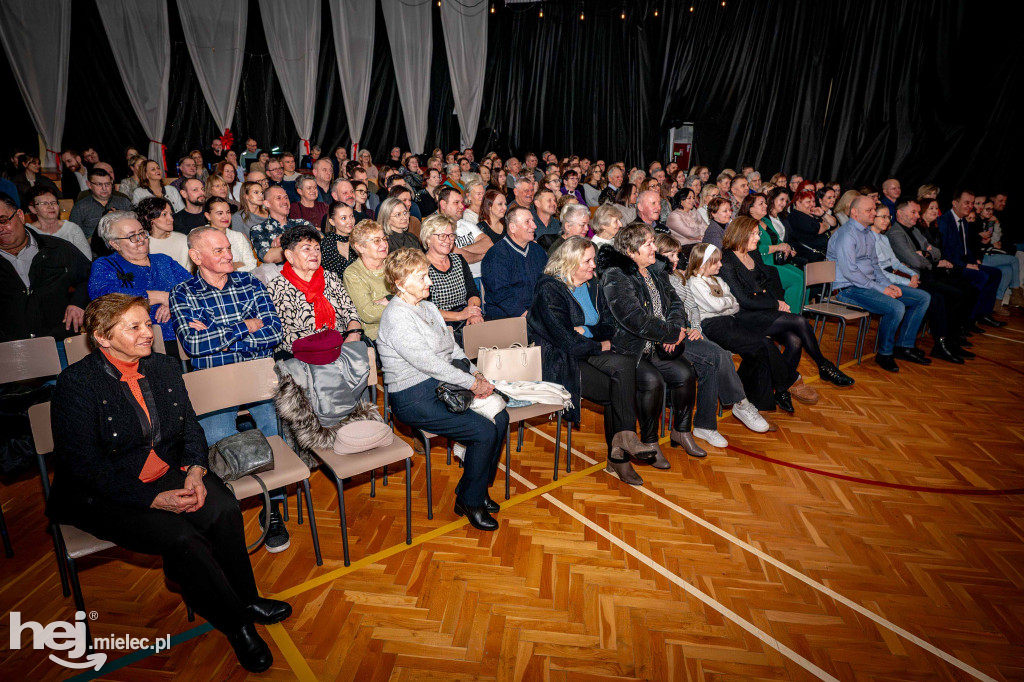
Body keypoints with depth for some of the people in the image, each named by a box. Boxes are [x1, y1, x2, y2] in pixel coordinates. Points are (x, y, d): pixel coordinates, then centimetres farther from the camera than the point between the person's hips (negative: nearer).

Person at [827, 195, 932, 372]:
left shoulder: (867, 232, 18)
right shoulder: (846, 234, -13)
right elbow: (849, 271, -21)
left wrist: (888, 285, 5)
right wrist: (880, 289, -17)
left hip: (870, 284, 10)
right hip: (850, 288, -10)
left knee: (923, 297, 5)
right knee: (896, 307, -30)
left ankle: (904, 346, 11)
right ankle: (884, 354, -8)